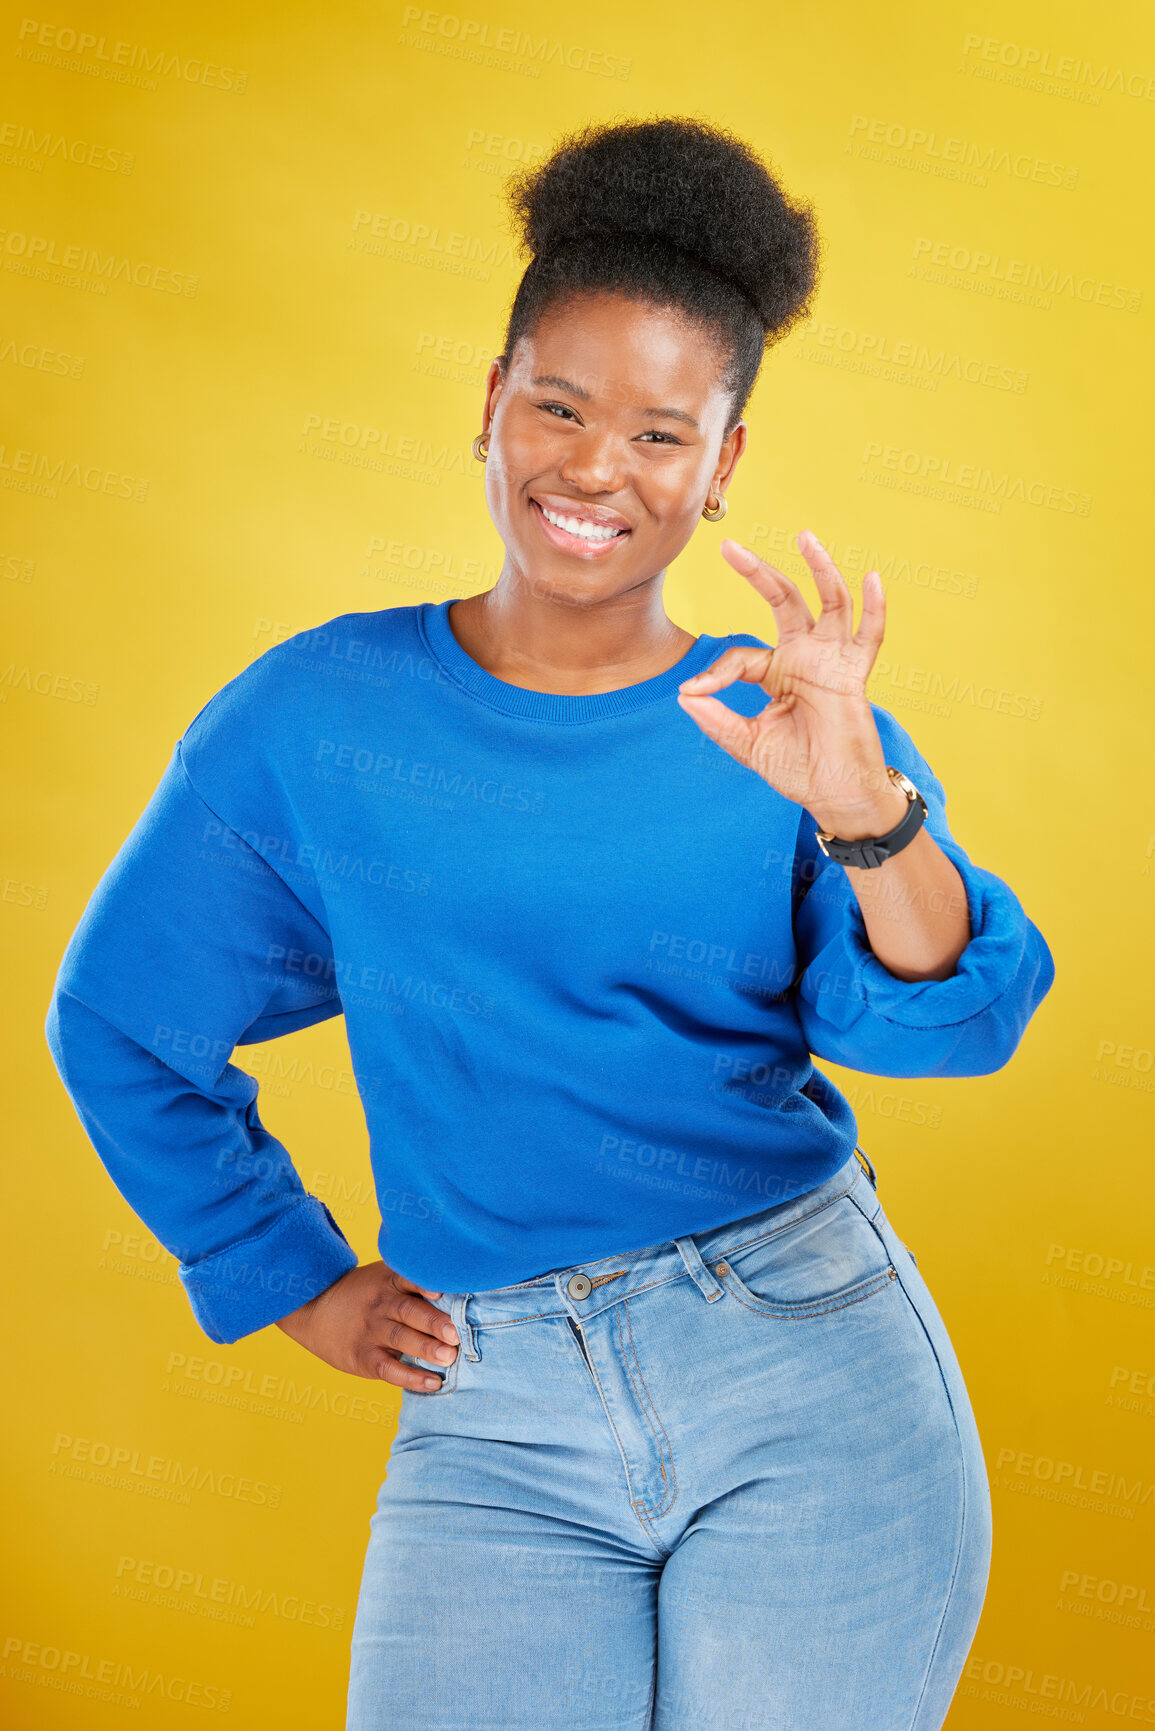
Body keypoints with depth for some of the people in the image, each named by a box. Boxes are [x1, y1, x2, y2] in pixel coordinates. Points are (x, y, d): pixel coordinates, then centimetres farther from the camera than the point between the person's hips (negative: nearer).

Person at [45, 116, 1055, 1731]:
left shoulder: (790, 729, 0)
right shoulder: (310, 721, 0)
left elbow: (946, 1024, -13)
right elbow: (122, 1028, 11)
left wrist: (864, 809, -31)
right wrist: (300, 1284, 9)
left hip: (815, 1377, 0)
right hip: (497, 1428, 1)